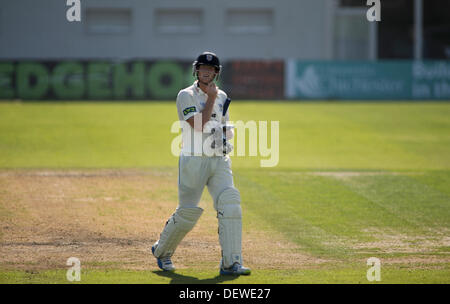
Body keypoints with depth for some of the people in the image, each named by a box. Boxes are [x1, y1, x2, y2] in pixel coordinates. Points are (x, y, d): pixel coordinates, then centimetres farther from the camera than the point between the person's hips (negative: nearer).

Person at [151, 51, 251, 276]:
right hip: (193, 162, -4)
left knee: (230, 203, -15)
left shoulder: (221, 96, 14)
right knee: (188, 212, -1)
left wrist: (228, 133, 3)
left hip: (219, 161, 4)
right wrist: (211, 98, -12)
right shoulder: (186, 96, -4)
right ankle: (162, 251, 27)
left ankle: (231, 263, -18)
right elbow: (198, 124, -18)